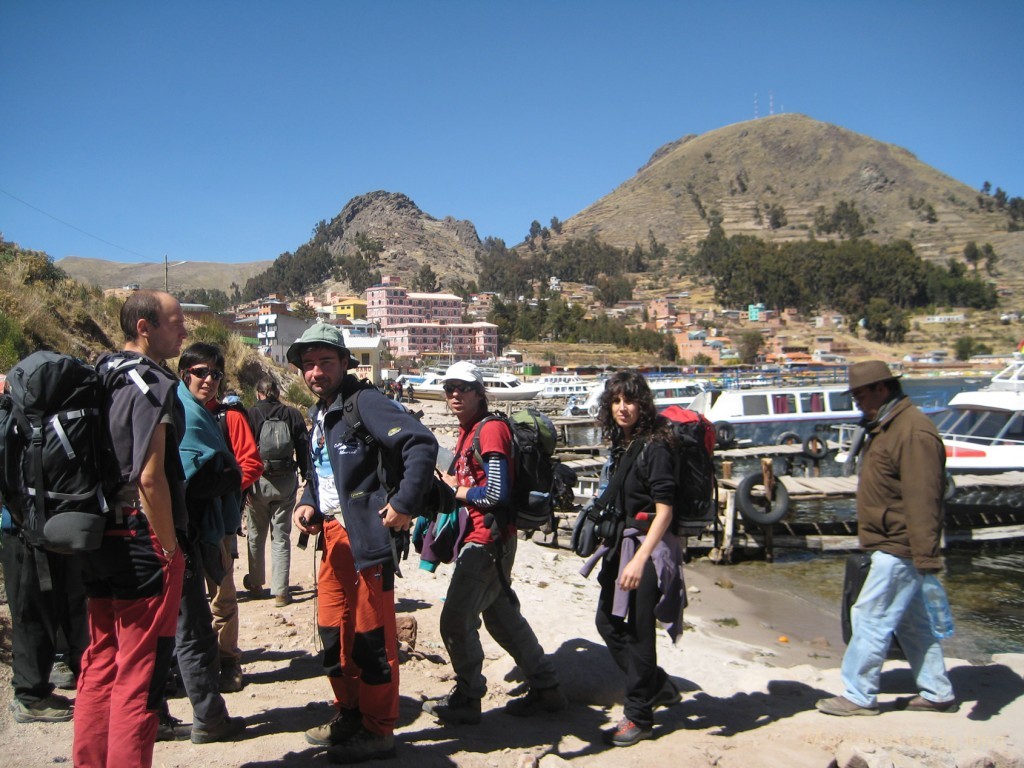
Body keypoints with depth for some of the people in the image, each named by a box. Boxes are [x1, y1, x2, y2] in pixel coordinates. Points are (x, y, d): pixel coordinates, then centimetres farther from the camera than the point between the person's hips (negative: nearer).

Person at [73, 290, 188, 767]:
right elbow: (150, 478, -21)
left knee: (100, 666, 18)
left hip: (98, 543, 9)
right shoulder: (154, 385, -15)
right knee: (139, 675, 0)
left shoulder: (97, 378, 11)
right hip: (142, 544, -9)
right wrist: (171, 548, -14)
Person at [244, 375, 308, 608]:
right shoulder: (293, 415, 1)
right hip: (286, 483, 1)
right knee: (281, 537, 6)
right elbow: (304, 449, 2)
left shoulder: (251, 415, -5)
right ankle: (280, 592, 3)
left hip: (258, 482, -1)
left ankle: (255, 582, 31)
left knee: (256, 535, 16)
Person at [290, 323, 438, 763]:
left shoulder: (364, 403, -12)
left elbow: (422, 443, -22)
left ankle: (378, 731, 13)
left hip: (366, 535, -9)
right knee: (332, 630, 15)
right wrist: (307, 504, 5)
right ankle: (349, 714, 31)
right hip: (331, 534, 9)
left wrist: (404, 505, -22)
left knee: (372, 636, 0)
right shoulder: (319, 415, 16)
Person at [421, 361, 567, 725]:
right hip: (476, 539, 10)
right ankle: (546, 688, 29)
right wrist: (454, 484, 3)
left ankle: (467, 699, 14)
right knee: (502, 617, 18)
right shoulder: (466, 432, 14)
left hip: (488, 540, -10)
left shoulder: (491, 429, -15)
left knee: (455, 620, -3)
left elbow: (497, 493, -21)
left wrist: (457, 492, -9)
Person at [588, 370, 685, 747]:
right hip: (621, 543, 9)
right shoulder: (620, 445, 8)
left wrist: (640, 559, -25)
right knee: (608, 622, 13)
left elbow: (664, 511, -20)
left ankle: (639, 716, 17)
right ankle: (658, 686, 32)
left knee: (638, 631, 0)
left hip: (649, 546, -9)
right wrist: (613, 544, 17)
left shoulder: (654, 447, -16)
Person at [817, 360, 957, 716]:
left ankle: (859, 696, 7)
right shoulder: (885, 427, 14)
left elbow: (921, 501, -26)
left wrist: (927, 559, -27)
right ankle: (938, 693, 28)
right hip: (891, 545, 11)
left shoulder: (913, 432, -21)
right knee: (912, 622, 17)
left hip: (898, 550, -11)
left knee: (871, 618, -4)